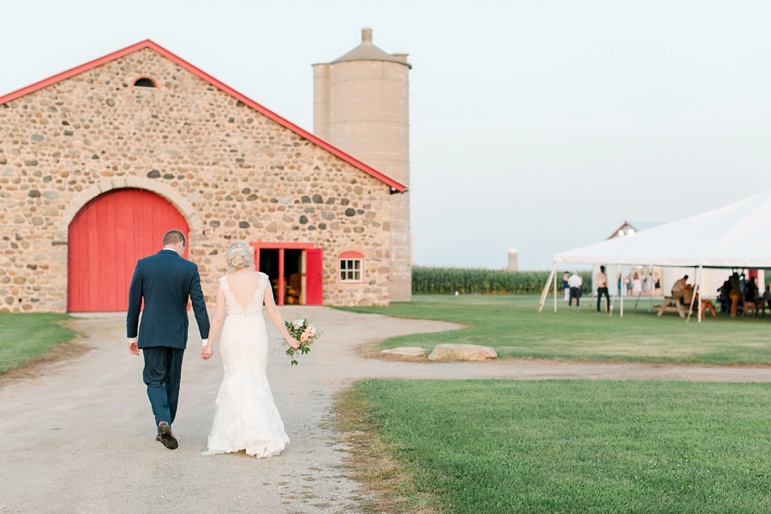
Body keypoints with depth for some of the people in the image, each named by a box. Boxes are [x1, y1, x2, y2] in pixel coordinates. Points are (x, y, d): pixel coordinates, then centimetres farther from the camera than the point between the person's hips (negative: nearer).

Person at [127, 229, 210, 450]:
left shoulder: (143, 265, -2)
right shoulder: (189, 268, -3)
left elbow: (133, 302, 1)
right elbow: (199, 304, -6)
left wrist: (132, 335, 9)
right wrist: (206, 339, -3)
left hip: (151, 334, -1)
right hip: (177, 335, 1)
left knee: (154, 380, 5)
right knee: (172, 382, 14)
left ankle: (163, 422, -19)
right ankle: (165, 429, 22)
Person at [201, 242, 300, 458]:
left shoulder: (225, 282, -5)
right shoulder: (262, 279, -5)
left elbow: (218, 317, -4)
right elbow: (273, 312, -4)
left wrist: (209, 344, 5)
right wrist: (288, 337, 5)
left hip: (232, 336, 0)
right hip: (256, 335, 0)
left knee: (234, 381, 12)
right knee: (256, 382, 9)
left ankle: (232, 435, 8)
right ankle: (262, 435, 2)